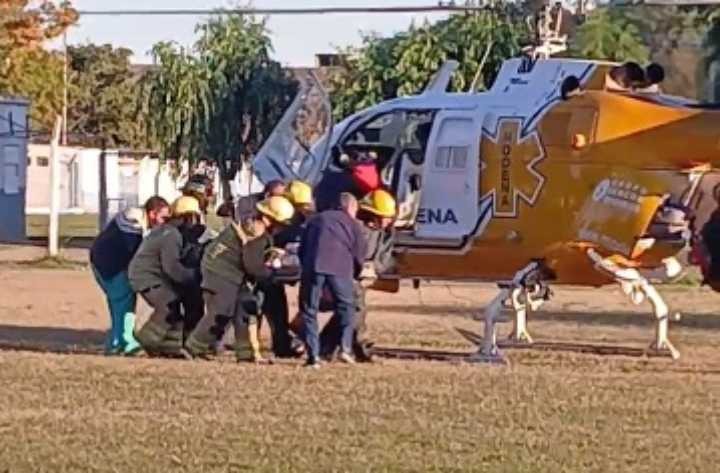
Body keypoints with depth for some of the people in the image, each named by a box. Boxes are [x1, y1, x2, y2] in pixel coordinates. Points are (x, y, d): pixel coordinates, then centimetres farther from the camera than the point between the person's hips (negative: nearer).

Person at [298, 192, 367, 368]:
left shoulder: (316, 220, 28)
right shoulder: (352, 223, 20)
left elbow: (302, 250, 26)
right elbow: (359, 255, 17)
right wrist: (354, 274, 34)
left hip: (312, 267, 2)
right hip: (340, 268, -2)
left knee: (309, 311, 7)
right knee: (346, 307, 14)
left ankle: (313, 356, 0)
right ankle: (345, 348, 0)